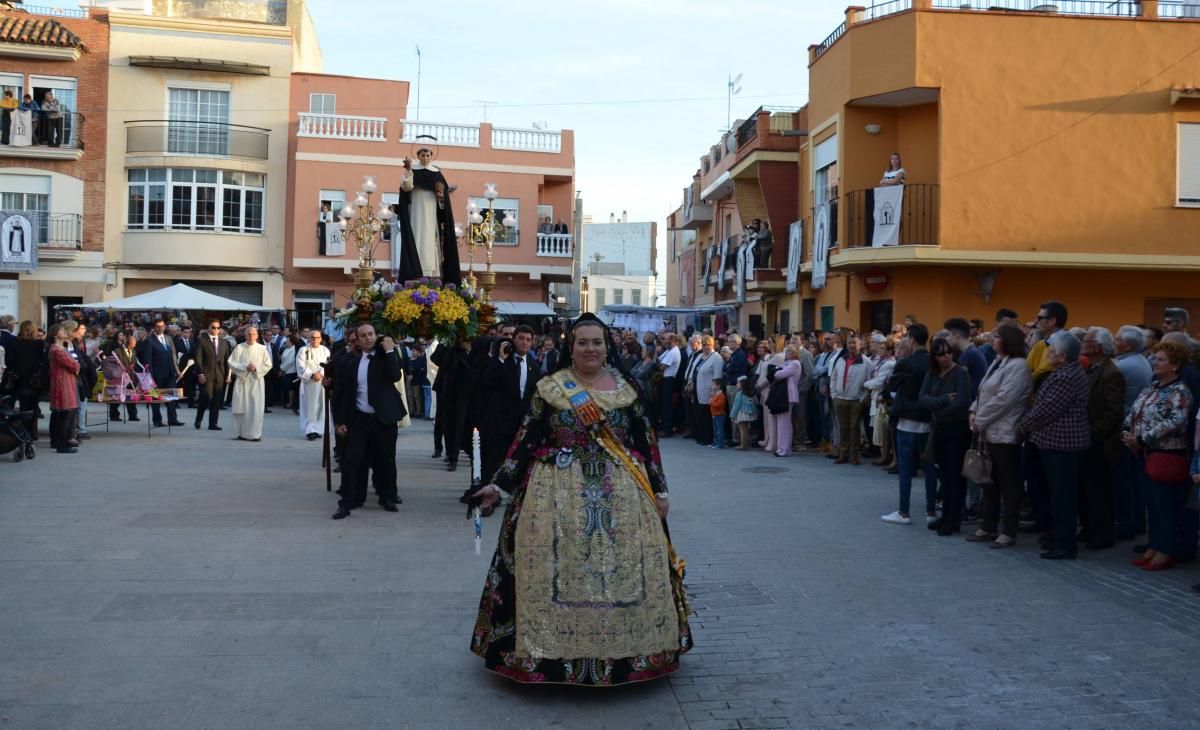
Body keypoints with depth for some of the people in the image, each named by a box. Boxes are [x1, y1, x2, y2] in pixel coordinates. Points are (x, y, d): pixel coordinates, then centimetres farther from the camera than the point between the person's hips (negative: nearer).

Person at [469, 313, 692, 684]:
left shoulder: (625, 389, 6)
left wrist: (660, 489, 6)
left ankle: (624, 651, 17)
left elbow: (646, 441, 8)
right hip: (560, 496, -1)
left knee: (623, 570, 3)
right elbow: (526, 441, 3)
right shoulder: (549, 389, 2)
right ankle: (558, 650, 11)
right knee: (559, 569, -2)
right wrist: (499, 483, -2)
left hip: (621, 496, 1)